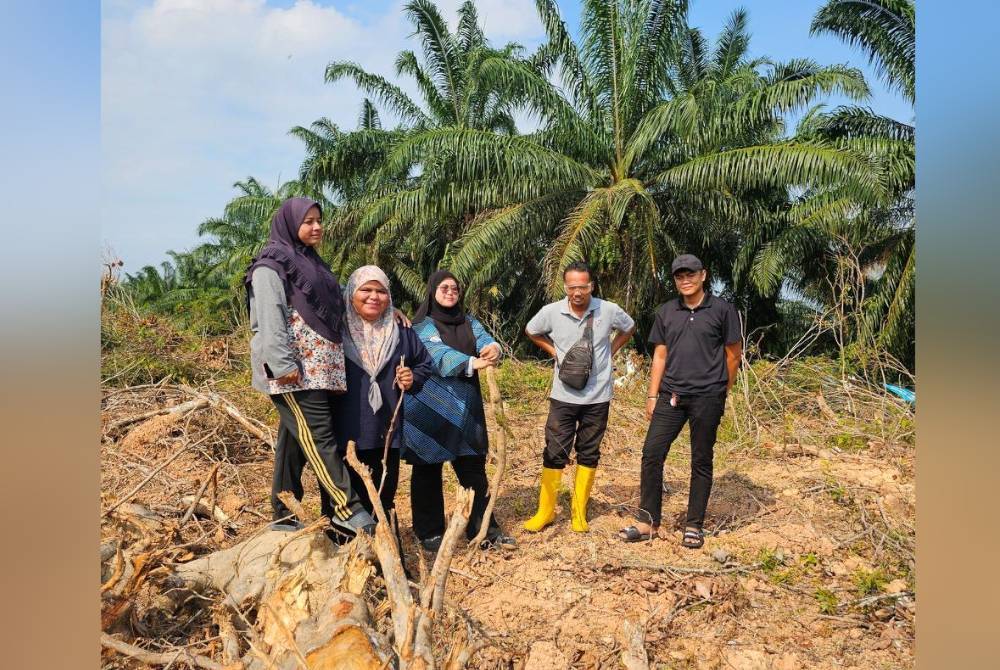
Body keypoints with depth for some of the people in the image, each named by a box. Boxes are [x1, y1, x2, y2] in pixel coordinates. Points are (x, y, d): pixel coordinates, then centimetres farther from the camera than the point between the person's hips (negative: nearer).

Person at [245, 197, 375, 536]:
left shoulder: (311, 262, 22)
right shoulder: (272, 263, -4)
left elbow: (330, 314, 27)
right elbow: (269, 317, -14)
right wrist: (283, 364, -22)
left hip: (320, 367, 9)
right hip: (294, 370, -9)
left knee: (294, 440, 10)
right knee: (318, 436, -11)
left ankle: (283, 516, 17)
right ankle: (347, 509, -10)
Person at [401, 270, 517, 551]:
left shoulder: (469, 322, 12)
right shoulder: (423, 325, -5)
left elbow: (485, 339, -8)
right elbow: (439, 354, -23)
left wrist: (493, 347, -33)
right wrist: (472, 362, -40)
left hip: (466, 407, 5)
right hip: (430, 408, -4)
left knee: (474, 468, 6)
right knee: (428, 469, 4)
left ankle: (483, 529, 14)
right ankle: (429, 532, 17)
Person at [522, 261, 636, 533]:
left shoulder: (608, 310, -10)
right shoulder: (551, 311, -10)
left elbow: (629, 328, 12)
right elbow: (531, 331, 11)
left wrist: (610, 352, 3)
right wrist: (554, 352, 1)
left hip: (598, 397, 1)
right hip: (563, 396, 0)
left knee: (589, 454, 10)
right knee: (554, 453, 2)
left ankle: (579, 512, 22)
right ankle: (545, 510, 16)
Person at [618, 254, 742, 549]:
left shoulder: (722, 310, -1)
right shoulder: (666, 312, 9)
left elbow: (733, 354, 4)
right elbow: (660, 356, 10)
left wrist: (721, 393, 9)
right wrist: (652, 396, 6)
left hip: (707, 398, -3)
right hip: (671, 395, 3)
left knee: (701, 461, 6)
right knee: (651, 453, -2)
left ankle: (694, 526, 18)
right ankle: (648, 522, 10)